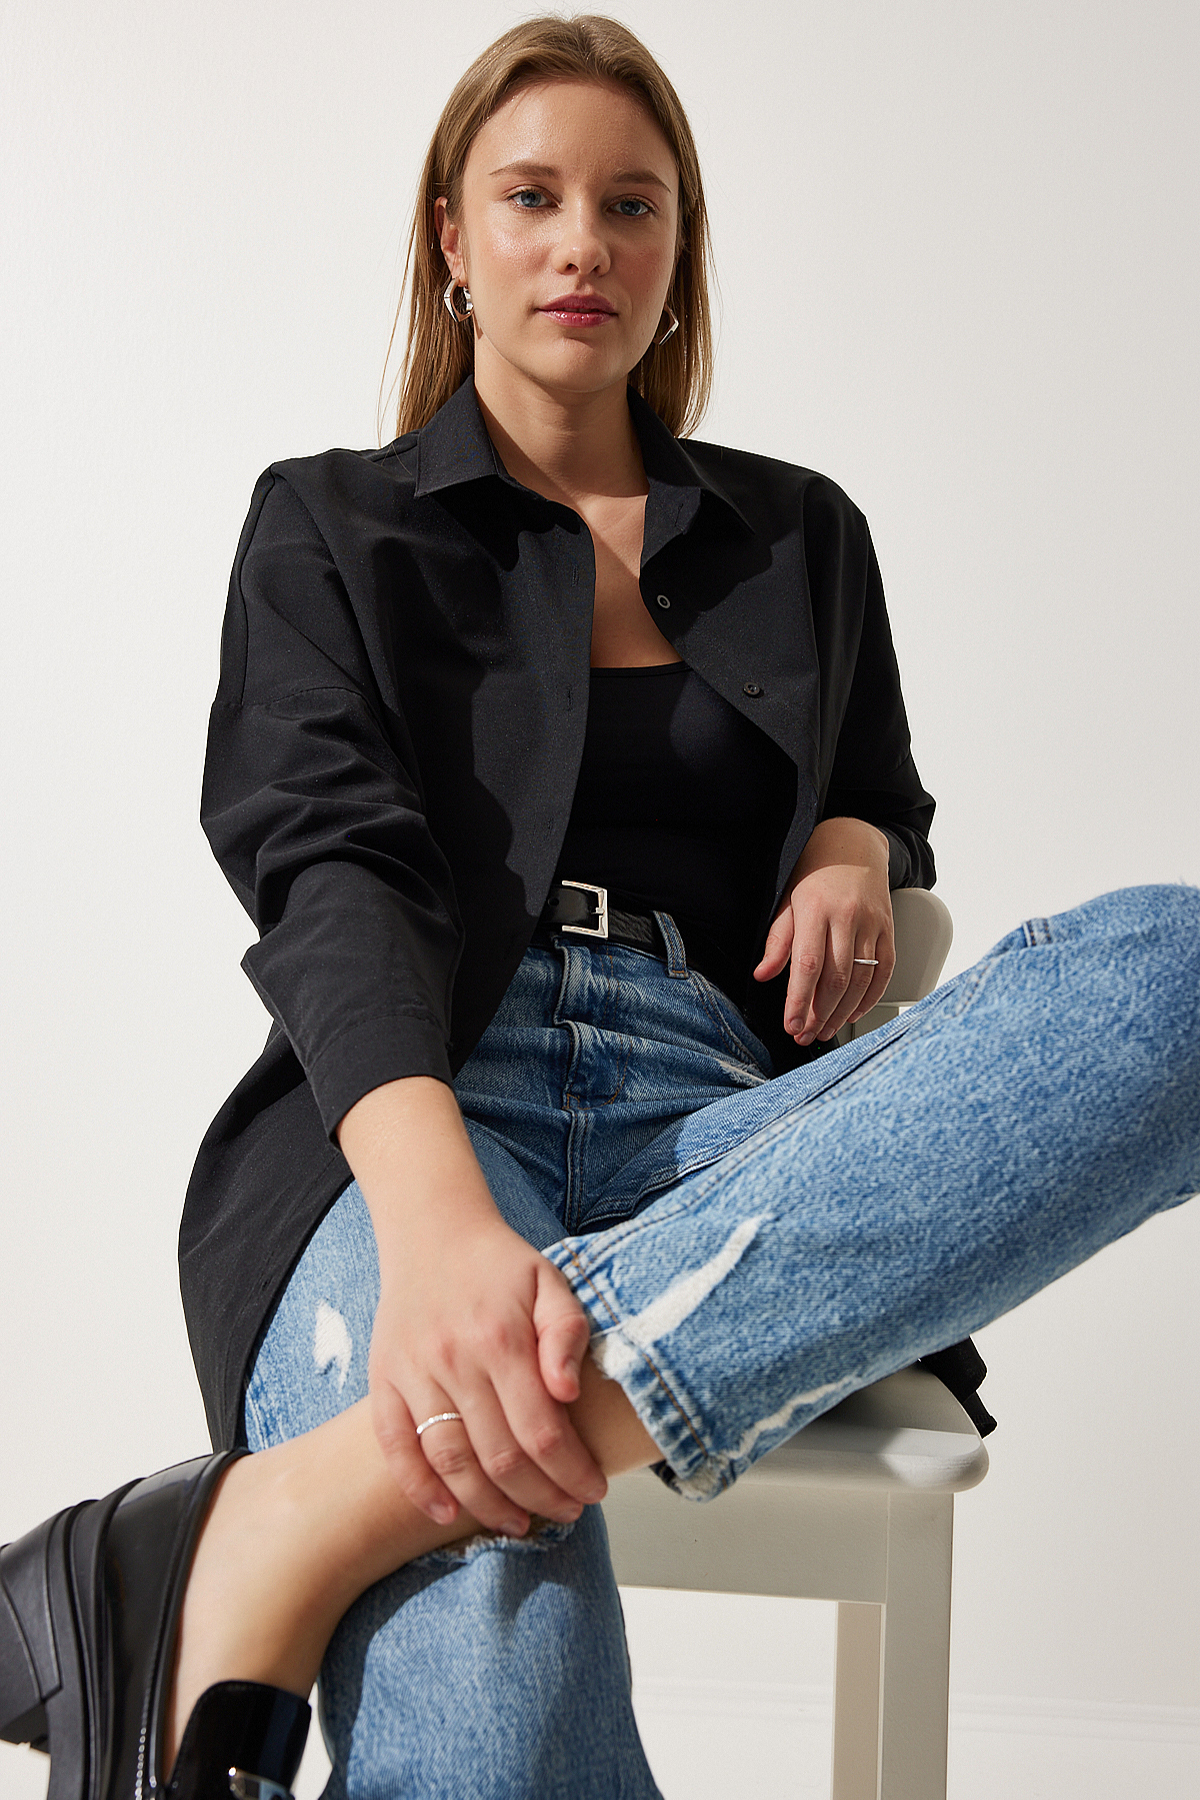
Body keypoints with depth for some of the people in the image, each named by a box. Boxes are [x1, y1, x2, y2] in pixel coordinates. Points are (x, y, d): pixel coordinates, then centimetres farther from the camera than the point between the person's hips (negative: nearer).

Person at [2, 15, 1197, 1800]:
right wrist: (437, 1215, -26)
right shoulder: (333, 527, 14)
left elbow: (883, 790, 36)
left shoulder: (805, 538, 24)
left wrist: (851, 855, 7)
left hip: (718, 1123, 5)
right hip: (413, 1120, -4)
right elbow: (331, 867, -4)